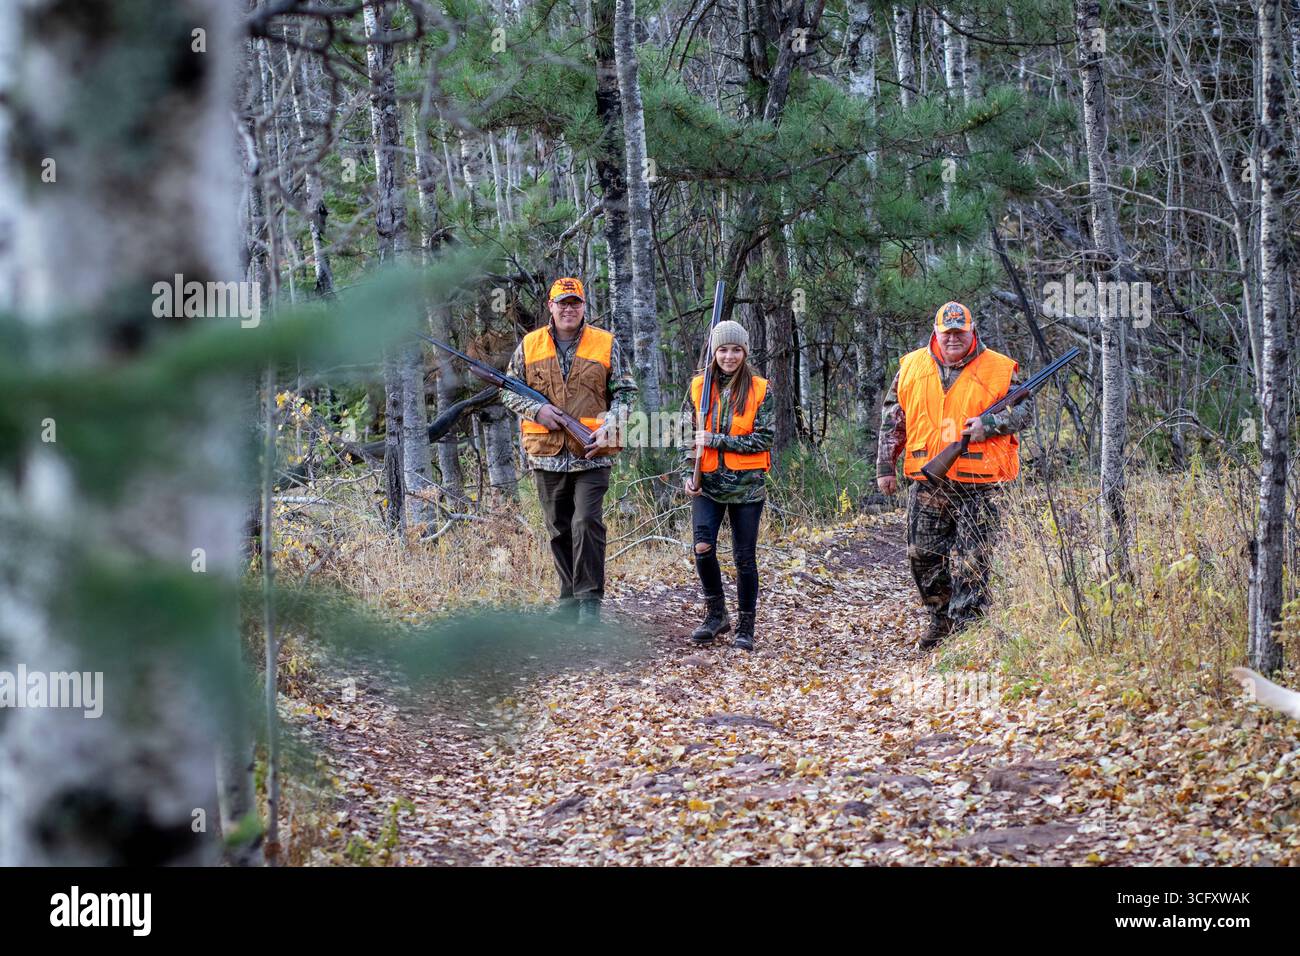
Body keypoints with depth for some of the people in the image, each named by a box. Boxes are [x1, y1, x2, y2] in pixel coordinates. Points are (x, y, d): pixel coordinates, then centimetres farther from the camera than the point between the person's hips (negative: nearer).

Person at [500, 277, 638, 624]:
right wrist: (535, 409, -8)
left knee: (587, 524, -13)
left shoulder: (606, 344, 4)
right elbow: (508, 390, 10)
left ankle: (590, 599, -8)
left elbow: (625, 391, 6)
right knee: (559, 530, 10)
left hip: (592, 454, -3)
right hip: (547, 454, 3)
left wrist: (609, 425, -10)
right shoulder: (529, 345, 8)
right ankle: (569, 598, 21)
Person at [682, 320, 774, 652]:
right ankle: (716, 614, 5)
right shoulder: (699, 387, 5)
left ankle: (745, 628, 17)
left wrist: (716, 441, -14)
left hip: (747, 485, -1)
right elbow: (689, 436, 12)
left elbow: (763, 439, -8)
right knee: (703, 546, -15)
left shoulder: (760, 390, -2)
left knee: (744, 557, 4)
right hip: (708, 483, 1)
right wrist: (688, 473, -1)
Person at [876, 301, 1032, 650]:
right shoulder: (912, 367, 9)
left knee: (970, 560, -4)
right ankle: (941, 619, 24)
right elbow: (892, 419, 14)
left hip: (977, 484, -3)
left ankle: (967, 626, 1)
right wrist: (885, 466, 12)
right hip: (926, 482, 3)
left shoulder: (1000, 369, 1)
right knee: (923, 555, 8)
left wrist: (989, 424, -15)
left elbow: (1024, 409, 3)